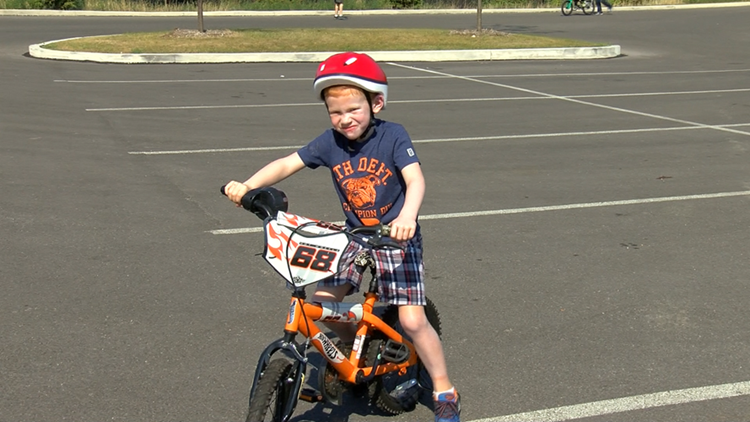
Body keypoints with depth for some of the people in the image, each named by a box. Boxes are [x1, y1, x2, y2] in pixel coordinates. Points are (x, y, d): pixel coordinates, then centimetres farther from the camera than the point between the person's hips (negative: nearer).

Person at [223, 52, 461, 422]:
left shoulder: (392, 135, -16)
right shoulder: (330, 142, -5)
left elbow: (415, 179, -28)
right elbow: (286, 164, -6)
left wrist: (407, 215, -48)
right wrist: (247, 186, -21)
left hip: (397, 239, -5)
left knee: (412, 320, -14)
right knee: (322, 301, -8)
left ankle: (445, 392, 6)